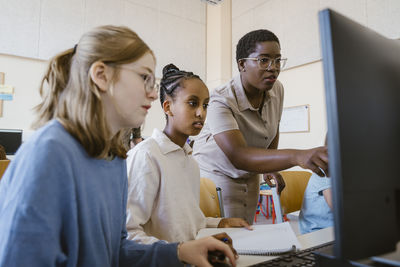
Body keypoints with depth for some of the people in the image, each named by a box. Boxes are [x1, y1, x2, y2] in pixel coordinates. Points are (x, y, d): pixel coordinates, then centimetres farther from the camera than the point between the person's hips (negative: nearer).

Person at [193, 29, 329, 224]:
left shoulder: (277, 90, -7)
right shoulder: (220, 102, -29)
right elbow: (238, 156, -41)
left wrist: (271, 168, 4)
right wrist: (298, 156, -52)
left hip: (250, 177, 6)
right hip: (215, 176, -6)